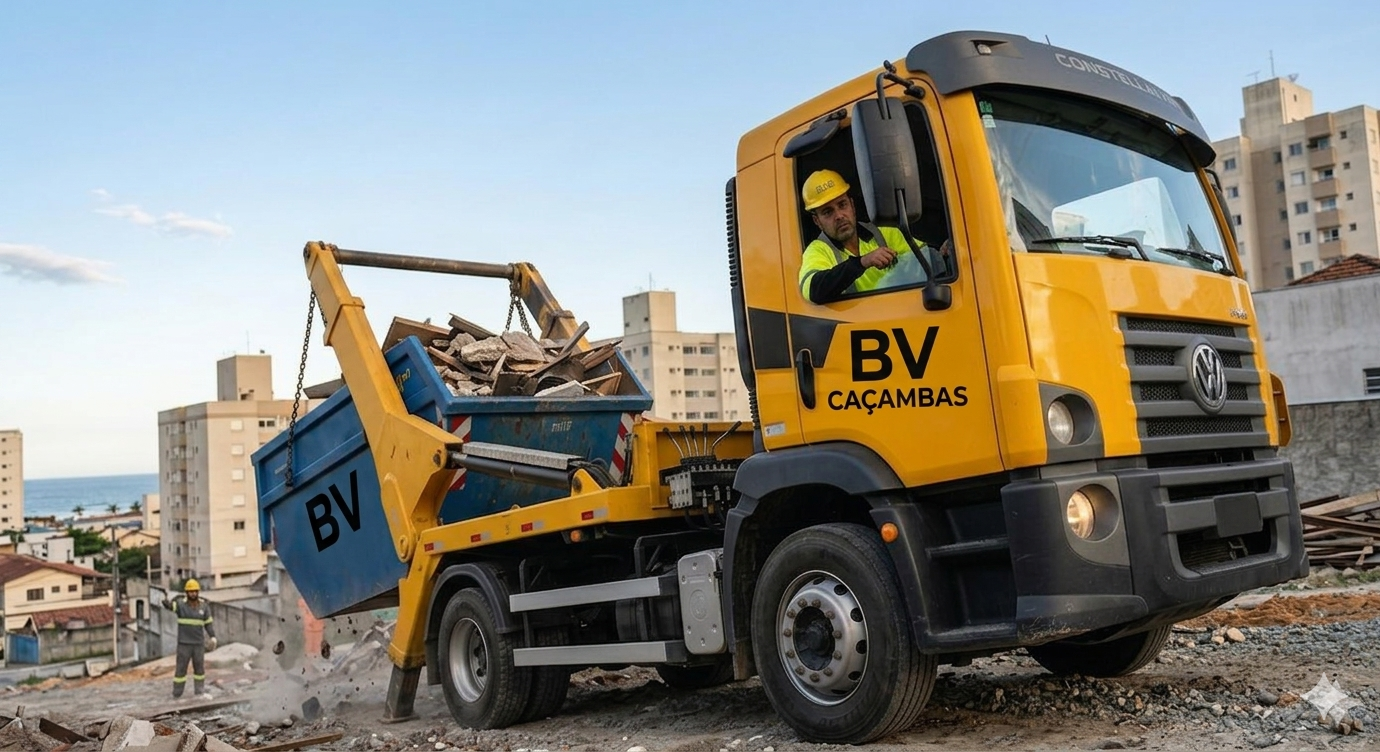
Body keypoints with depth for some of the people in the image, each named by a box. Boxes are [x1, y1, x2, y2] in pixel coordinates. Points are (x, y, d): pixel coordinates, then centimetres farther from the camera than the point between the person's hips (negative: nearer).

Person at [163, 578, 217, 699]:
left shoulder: (204, 606, 0)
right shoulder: (181, 604, -6)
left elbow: (208, 624, 4)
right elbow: (170, 605, -28)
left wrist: (213, 637, -9)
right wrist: (166, 602, -53)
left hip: (199, 644, 2)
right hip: (184, 644, -2)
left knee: (199, 669, 8)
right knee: (181, 669, 2)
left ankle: (200, 693, 20)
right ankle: (176, 695, 13)